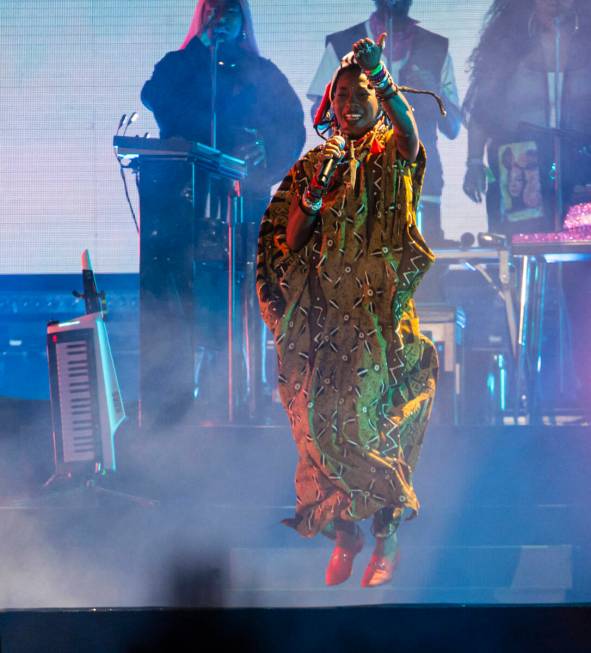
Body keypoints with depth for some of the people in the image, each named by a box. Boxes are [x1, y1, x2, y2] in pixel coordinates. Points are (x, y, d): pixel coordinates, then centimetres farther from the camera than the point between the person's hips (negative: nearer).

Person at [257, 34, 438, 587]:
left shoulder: (392, 156, 6)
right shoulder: (314, 163, 14)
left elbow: (407, 127, -19)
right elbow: (290, 242, 8)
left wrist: (381, 76, -34)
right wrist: (315, 191, -7)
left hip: (378, 307, -3)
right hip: (323, 309, 3)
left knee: (371, 413, -12)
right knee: (321, 413, -4)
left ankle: (386, 536, -4)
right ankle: (344, 533, 7)